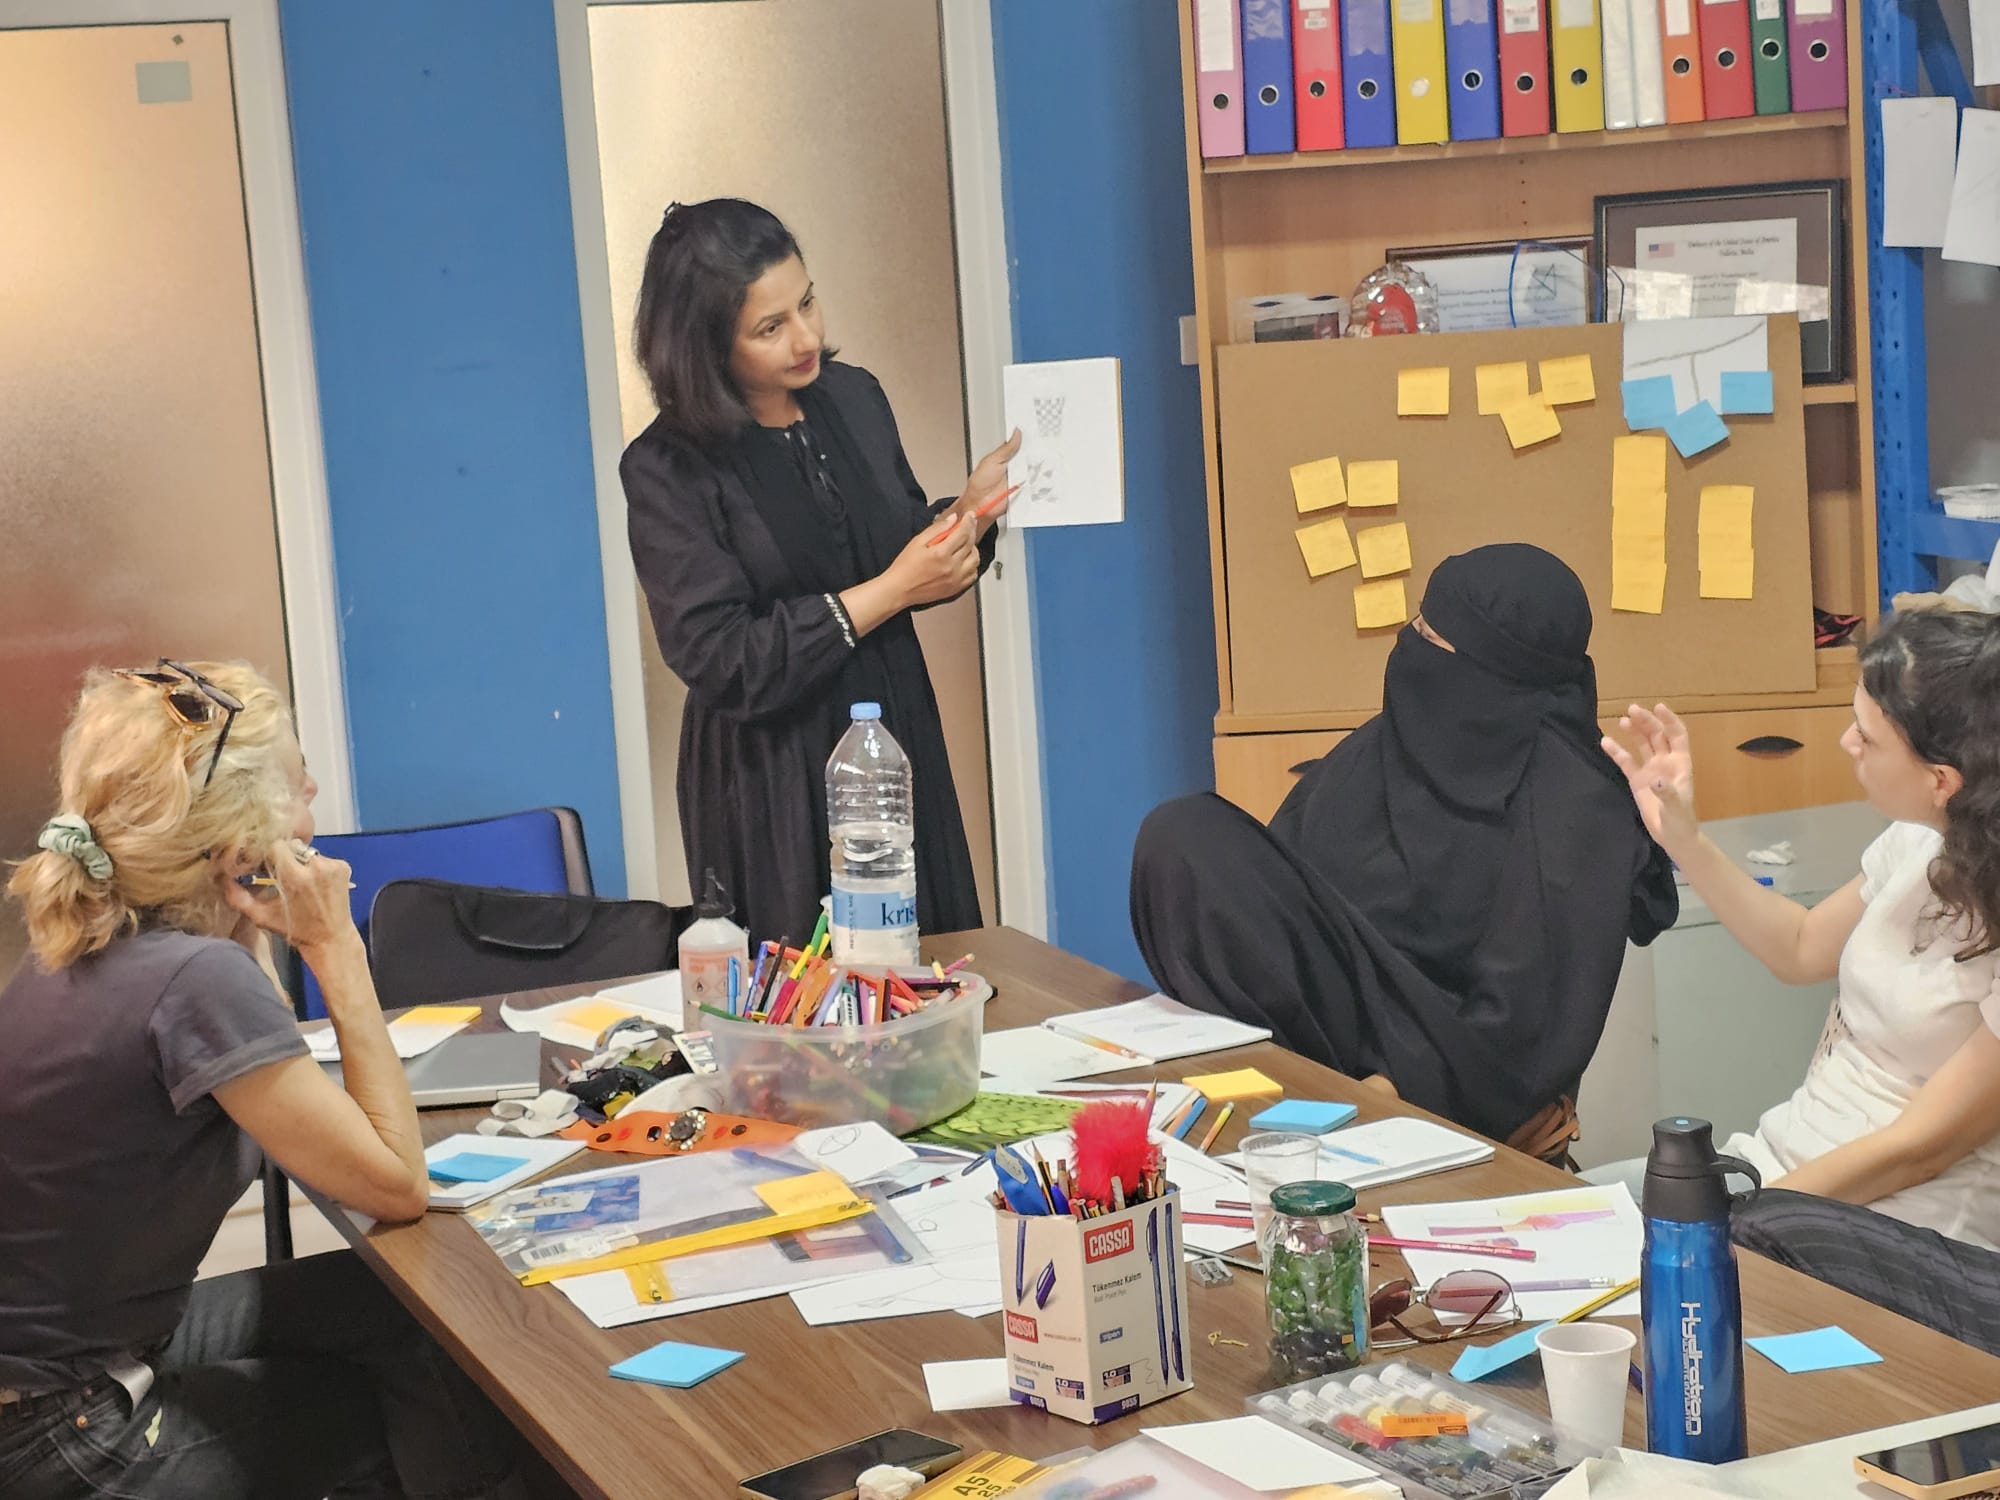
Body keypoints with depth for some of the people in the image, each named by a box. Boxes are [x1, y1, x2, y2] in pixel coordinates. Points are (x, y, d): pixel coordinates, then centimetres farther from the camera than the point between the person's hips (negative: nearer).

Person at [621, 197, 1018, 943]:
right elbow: (719, 658, -17)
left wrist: (970, 508, -7)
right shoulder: (667, 469, -13)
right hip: (774, 787, -5)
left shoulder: (853, 397, 1)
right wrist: (885, 595, -21)